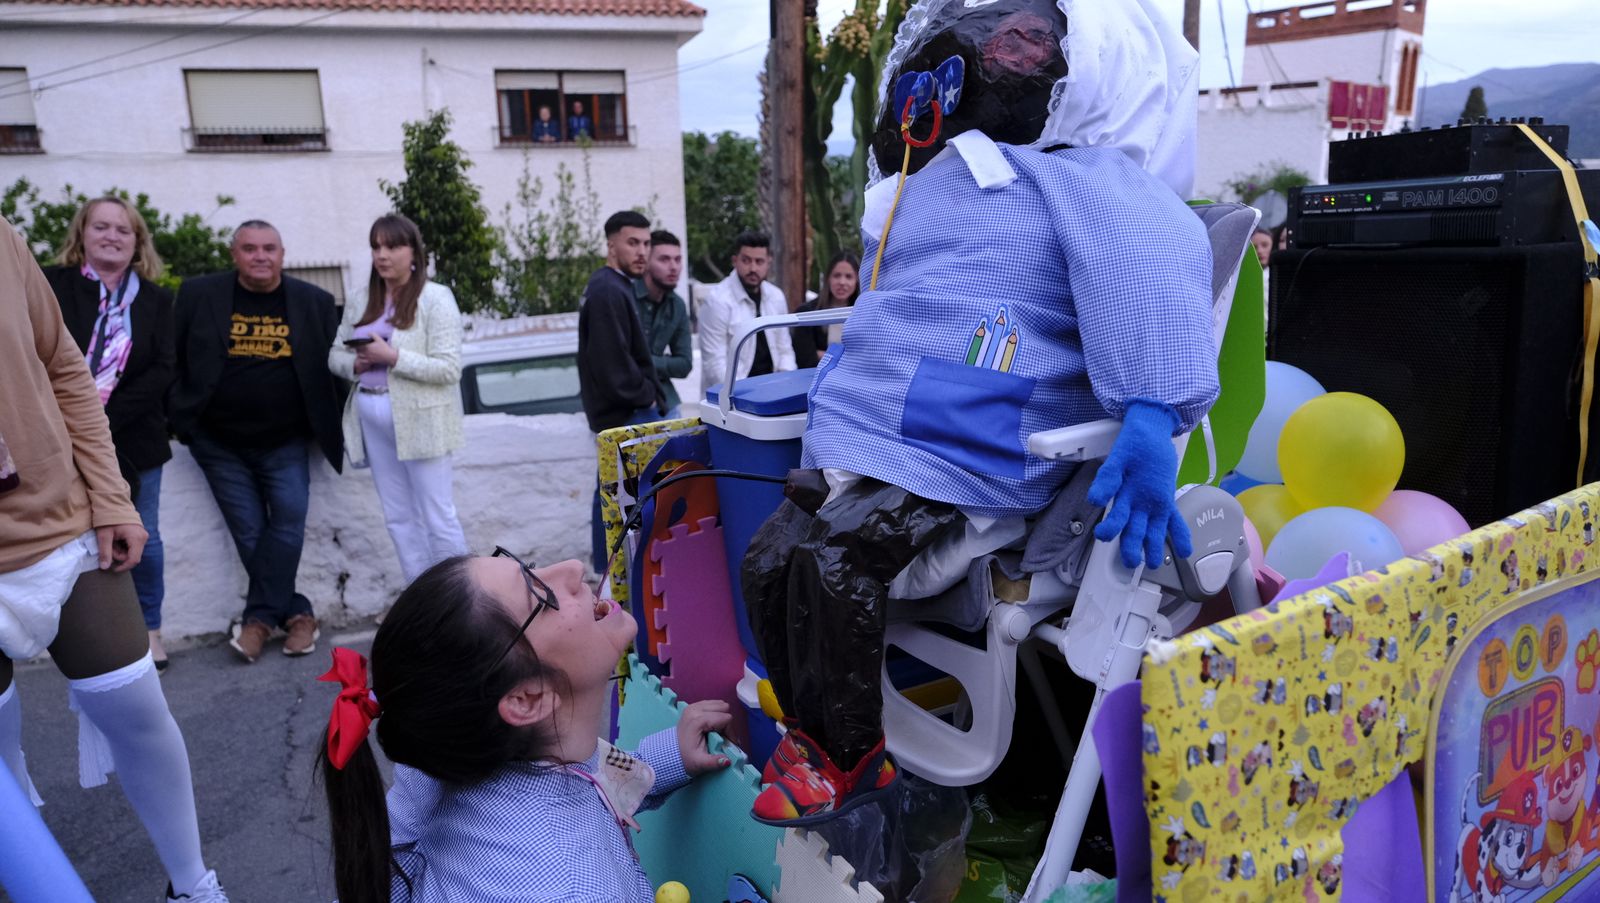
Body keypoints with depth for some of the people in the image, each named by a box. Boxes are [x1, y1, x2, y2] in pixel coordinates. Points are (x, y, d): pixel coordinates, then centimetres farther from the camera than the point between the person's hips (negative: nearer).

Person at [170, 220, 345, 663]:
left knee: (288, 523, -7)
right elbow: (174, 360, 3)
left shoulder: (315, 302, -1)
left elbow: (333, 365, 4)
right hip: (219, 444, 1)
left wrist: (332, 430, 1)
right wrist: (177, 420, -2)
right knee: (249, 533, 3)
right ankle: (295, 612, 14)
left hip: (286, 444, 0)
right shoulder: (198, 294, -1)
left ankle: (260, 616, 5)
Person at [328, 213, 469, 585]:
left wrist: (392, 357, -20)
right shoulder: (361, 302, 12)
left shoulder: (435, 298, -8)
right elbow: (335, 355, 16)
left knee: (438, 518, -2)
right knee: (398, 517, 12)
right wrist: (356, 363, -6)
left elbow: (449, 369, -14)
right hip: (372, 420, 7)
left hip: (420, 419, -7)